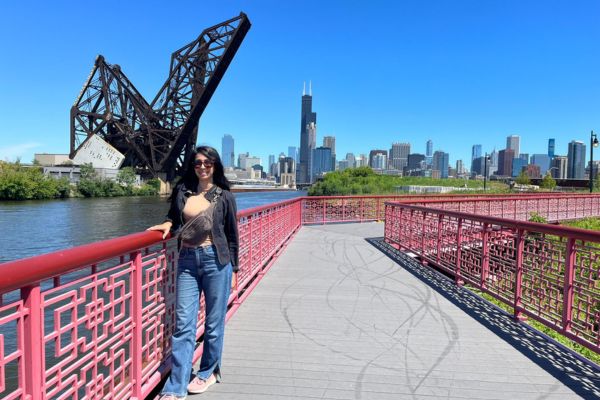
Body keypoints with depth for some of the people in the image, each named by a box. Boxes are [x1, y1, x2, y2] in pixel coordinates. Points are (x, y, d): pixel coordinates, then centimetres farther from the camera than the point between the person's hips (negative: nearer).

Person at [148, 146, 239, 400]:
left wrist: (232, 267, 4)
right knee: (183, 324, 3)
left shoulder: (224, 196, -1)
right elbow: (174, 216, 22)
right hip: (187, 260, 2)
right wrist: (168, 224, -1)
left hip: (215, 260, -2)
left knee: (214, 322, 10)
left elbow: (231, 234, 3)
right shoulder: (182, 190, 6)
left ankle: (209, 372, 31)